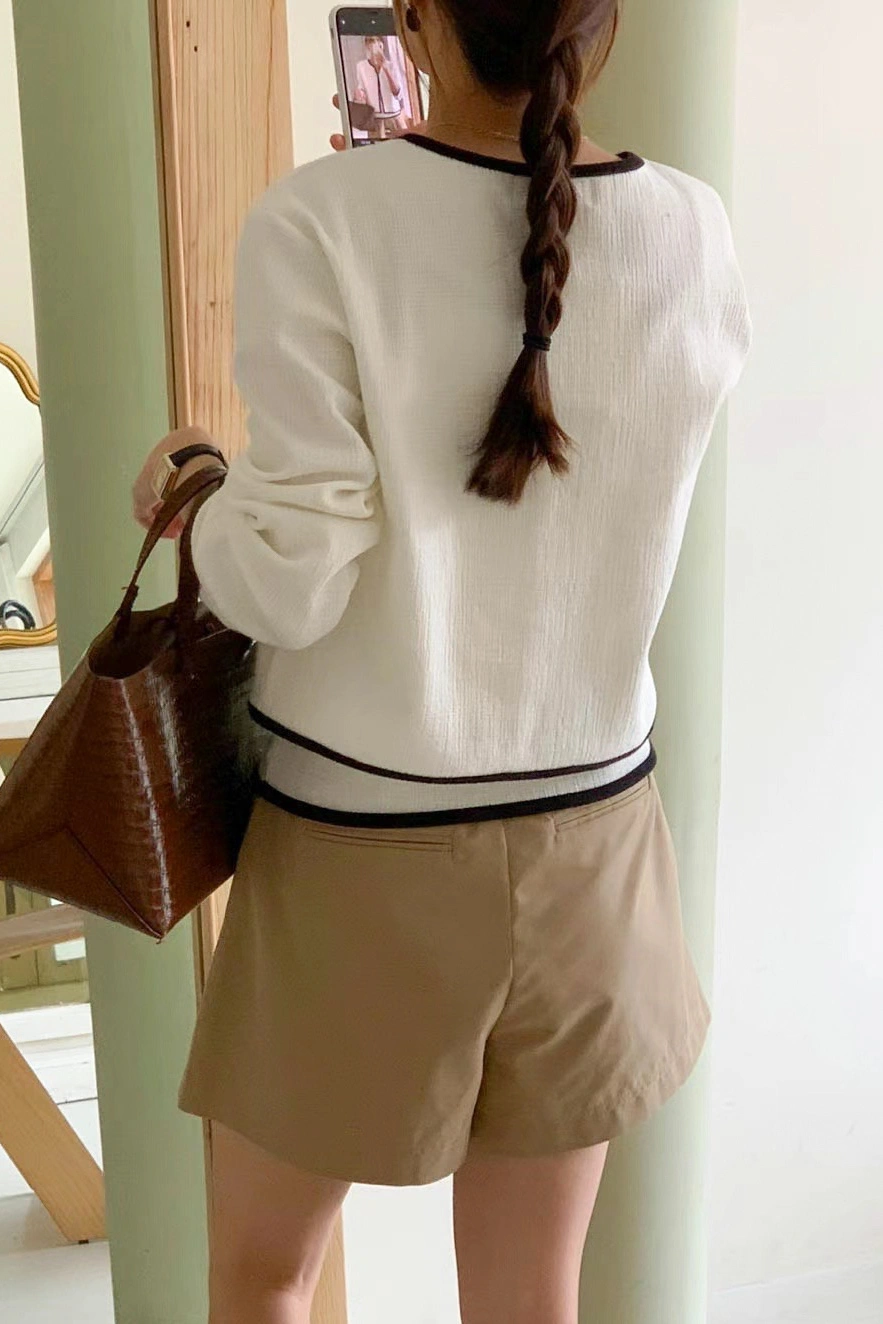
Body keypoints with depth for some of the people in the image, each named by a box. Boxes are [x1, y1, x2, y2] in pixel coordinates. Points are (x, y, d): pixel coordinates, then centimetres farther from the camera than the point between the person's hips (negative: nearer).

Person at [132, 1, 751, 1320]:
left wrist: (183, 498, 3)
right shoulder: (698, 238, -5)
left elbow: (290, 578, -20)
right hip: (582, 834, 4)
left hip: (362, 844, -3)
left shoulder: (320, 224, -17)